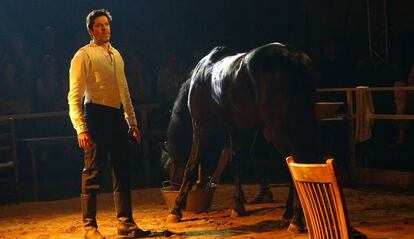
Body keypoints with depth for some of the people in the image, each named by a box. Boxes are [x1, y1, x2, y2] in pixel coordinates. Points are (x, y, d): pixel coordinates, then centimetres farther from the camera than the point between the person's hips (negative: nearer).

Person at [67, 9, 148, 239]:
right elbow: (74, 97, -11)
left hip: (117, 116, 7)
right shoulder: (83, 56, -6)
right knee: (93, 173, -4)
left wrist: (132, 123, 18)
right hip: (96, 115, -7)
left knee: (122, 171, 10)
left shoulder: (116, 55, 17)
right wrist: (81, 129, -20)